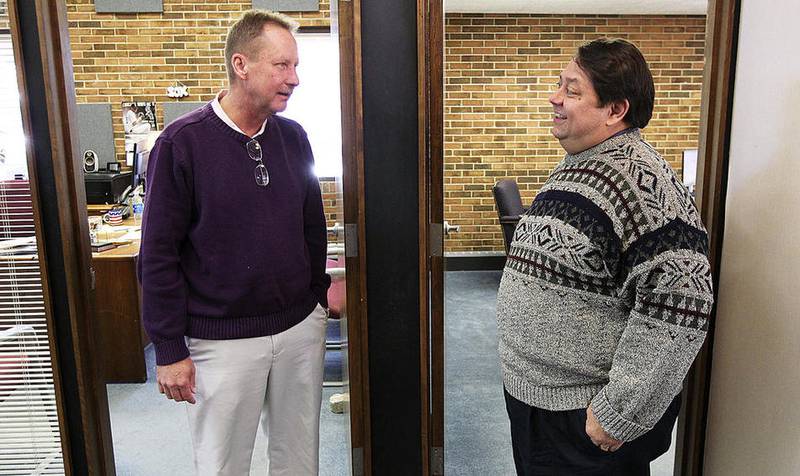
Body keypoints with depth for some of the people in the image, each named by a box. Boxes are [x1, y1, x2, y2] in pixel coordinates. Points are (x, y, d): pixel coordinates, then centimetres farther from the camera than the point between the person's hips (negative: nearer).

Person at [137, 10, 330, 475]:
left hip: (301, 328, 5)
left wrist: (319, 299, 12)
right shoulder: (183, 142, -12)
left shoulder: (294, 137, 2)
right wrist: (170, 350, -8)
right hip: (223, 340, -4)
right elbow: (159, 254, -9)